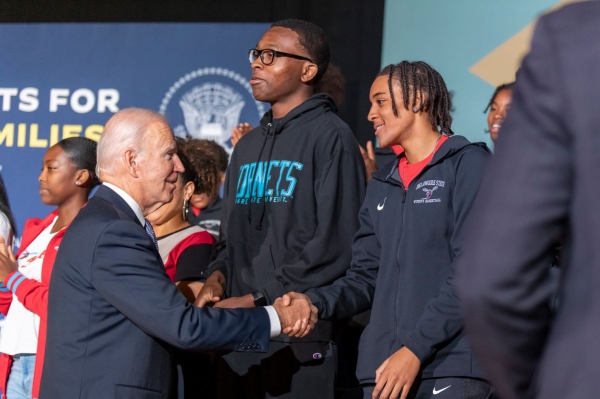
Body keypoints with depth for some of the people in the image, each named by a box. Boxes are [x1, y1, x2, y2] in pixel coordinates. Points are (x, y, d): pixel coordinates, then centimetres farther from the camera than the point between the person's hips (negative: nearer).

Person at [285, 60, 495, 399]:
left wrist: (416, 349, -15)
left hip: (452, 369, -6)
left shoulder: (468, 165, -1)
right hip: (382, 369, 6)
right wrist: (316, 303, -4)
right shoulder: (381, 185, 19)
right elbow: (367, 276, 16)